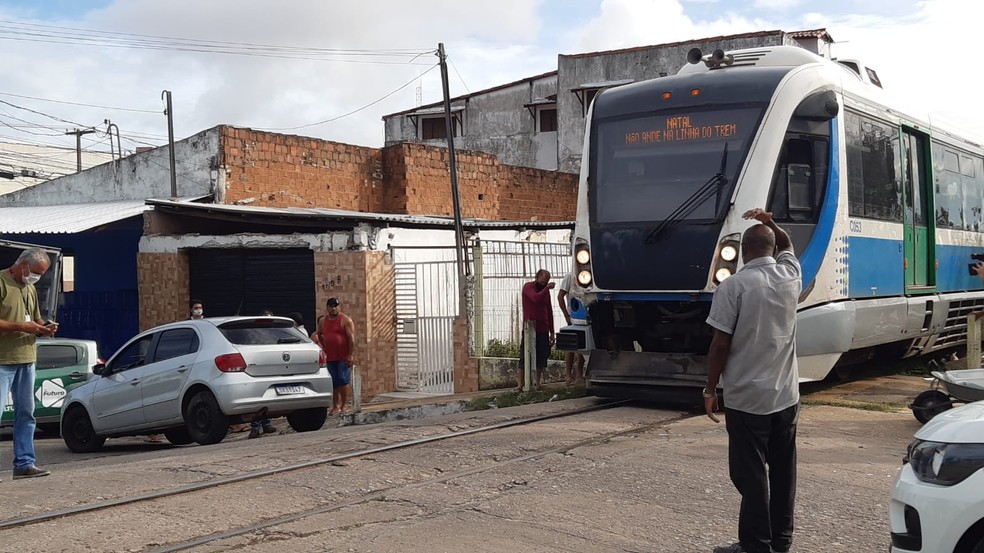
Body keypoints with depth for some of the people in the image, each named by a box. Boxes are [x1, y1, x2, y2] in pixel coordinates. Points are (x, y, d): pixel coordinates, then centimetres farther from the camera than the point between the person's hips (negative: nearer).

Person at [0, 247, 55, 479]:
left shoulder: (30, 289, 18)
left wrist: (44, 328, 4)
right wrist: (21, 326, -20)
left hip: (27, 359, 8)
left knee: (26, 414, 10)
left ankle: (24, 463, 15)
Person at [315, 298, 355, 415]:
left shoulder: (345, 320, -4)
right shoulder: (323, 321, 12)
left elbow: (351, 338, -9)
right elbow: (319, 335, 29)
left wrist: (350, 355, -16)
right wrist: (323, 347, 15)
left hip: (343, 357, -5)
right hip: (330, 357, 5)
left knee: (343, 381, -6)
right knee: (334, 383, 8)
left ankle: (344, 406, -1)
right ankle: (336, 406, 13)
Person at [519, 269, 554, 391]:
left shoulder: (546, 290, 15)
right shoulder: (528, 287, -3)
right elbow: (536, 298, -24)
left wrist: (552, 332, 16)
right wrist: (547, 288, -16)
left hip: (543, 330, 6)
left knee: (541, 358, 3)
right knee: (525, 357, -4)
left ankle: (538, 384, 6)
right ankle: (521, 384, -1)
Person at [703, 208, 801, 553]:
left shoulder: (733, 286, -13)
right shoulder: (791, 276, 2)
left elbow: (720, 345, -12)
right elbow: (786, 245, 28)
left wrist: (710, 389, -4)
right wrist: (770, 223, 20)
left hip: (747, 398, -5)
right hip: (786, 395, 6)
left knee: (751, 474, 1)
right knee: (783, 471, 14)